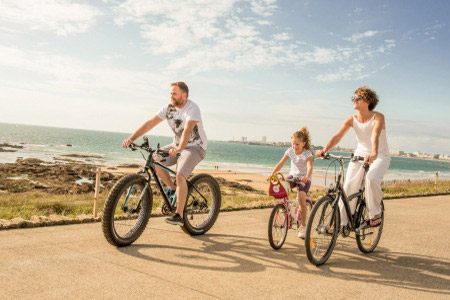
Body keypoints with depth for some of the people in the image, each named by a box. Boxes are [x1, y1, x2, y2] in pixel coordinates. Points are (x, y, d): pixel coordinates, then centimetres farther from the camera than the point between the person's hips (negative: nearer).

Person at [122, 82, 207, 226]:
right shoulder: (169, 108, -2)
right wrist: (131, 139, -19)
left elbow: (188, 130, -36)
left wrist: (179, 149, -52)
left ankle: (179, 215, -16)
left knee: (180, 175, -26)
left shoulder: (192, 108, -20)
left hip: (195, 147, -7)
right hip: (177, 145, 7)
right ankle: (172, 188, 11)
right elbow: (149, 123, -8)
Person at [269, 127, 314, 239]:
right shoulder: (290, 151, -3)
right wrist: (273, 173, -22)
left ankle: (303, 226, -10)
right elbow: (281, 163, -7)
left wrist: (306, 177, -50)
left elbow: (310, 167, -29)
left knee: (301, 198, -24)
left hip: (304, 178, -4)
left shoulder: (308, 153, -14)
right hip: (292, 175, 4)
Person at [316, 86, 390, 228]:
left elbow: (375, 136, -34)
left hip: (380, 156, -3)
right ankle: (341, 221, -3)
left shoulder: (378, 117, -15)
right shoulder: (352, 119, -5)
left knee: (371, 178, -33)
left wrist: (373, 154, -53)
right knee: (349, 184, -13)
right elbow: (338, 136, -18)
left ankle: (376, 214, -10)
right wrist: (324, 150, -35)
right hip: (360, 154, 4)